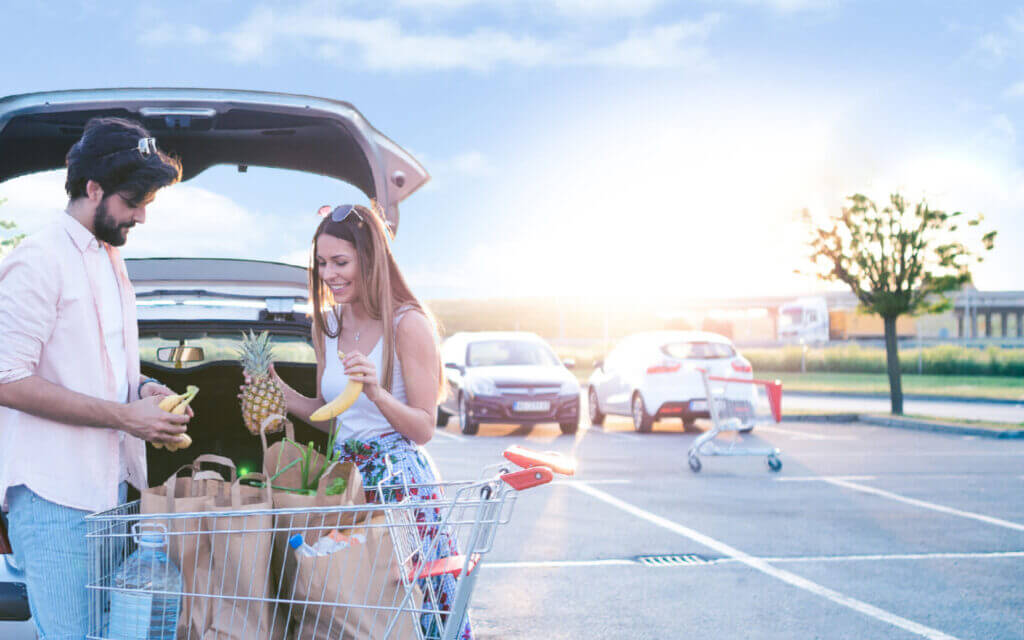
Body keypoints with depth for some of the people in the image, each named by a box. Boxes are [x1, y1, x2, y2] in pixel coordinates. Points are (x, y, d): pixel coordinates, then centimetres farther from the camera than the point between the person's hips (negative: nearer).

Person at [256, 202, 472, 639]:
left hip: (399, 478, -6)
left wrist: (375, 392, -25)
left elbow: (424, 429, -10)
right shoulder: (328, 326, 10)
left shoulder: (407, 324, -10)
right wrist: (279, 391, 4)